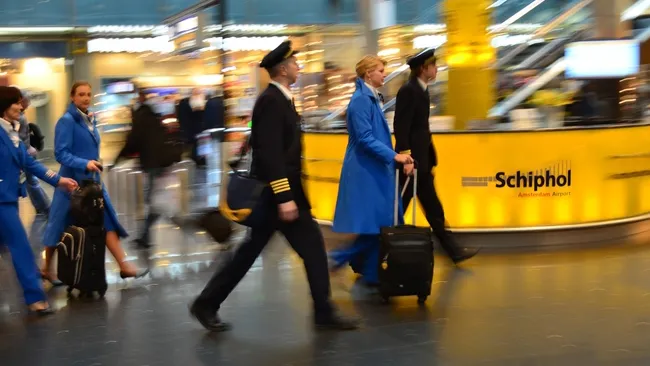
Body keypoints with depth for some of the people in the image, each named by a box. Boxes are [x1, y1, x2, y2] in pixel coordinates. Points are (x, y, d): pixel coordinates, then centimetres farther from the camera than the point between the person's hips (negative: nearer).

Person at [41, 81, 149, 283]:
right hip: (73, 181, -7)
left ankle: (124, 266, 0)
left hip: (92, 181, 7)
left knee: (108, 221, 0)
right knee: (61, 226, 5)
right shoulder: (66, 121, -14)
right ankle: (46, 268, 21)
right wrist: (84, 164, -32)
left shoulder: (90, 119, 10)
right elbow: (61, 153, -21)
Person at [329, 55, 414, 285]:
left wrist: (393, 158, 14)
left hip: (374, 170, 10)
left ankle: (371, 271, 18)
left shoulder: (371, 98, 14)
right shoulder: (361, 100, -15)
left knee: (381, 222, 11)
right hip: (366, 171, -10)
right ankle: (339, 258, 3)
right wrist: (394, 156, -24)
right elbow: (365, 138, -22)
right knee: (374, 222, -7)